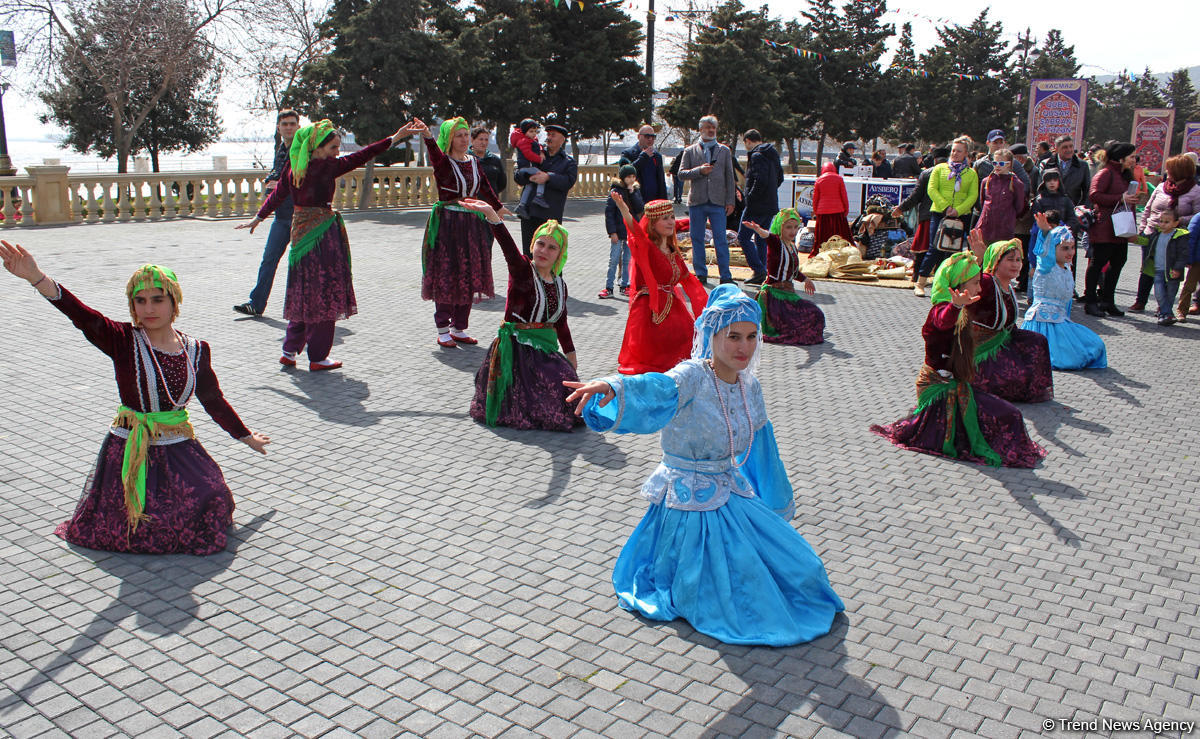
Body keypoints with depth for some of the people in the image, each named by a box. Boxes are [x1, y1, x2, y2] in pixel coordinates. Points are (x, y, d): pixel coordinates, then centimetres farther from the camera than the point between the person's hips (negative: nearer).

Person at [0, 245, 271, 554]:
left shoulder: (196, 351, 2)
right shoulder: (123, 340, -6)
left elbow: (214, 401, 14)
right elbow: (81, 315, -24)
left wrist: (246, 437, 23)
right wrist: (36, 277, -40)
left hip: (179, 447, 2)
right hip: (129, 450, -2)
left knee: (212, 501, -15)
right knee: (126, 526, -12)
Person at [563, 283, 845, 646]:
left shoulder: (749, 385, 0)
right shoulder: (693, 377, -22)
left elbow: (760, 446, 14)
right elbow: (658, 390, -44)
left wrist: (775, 504, 24)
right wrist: (612, 387, -66)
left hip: (735, 493, 7)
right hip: (690, 505, -7)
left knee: (793, 564, 12)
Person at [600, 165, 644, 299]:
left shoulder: (636, 191, 7)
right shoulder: (615, 191, -6)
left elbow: (640, 208, -6)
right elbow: (609, 212, -8)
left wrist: (632, 192, -12)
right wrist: (612, 232, -13)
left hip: (632, 232, 4)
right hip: (618, 232, -4)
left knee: (627, 260, 10)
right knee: (613, 260, -2)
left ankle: (625, 285, 18)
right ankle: (608, 288, 2)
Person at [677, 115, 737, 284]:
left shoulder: (724, 150, 13)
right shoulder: (690, 151, 10)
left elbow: (730, 177, 11)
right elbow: (681, 173, 4)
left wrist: (730, 201, 3)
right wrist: (699, 171, -12)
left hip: (718, 201, 0)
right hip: (696, 201, 0)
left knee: (721, 239, -4)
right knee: (697, 239, 4)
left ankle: (725, 276, -1)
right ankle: (700, 274, 13)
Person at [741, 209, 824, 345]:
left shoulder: (793, 247, 13)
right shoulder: (776, 242, -10)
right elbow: (768, 236, -36)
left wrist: (805, 279, 46)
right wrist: (759, 230, -59)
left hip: (789, 291, 8)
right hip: (773, 292, -8)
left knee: (814, 315, 2)